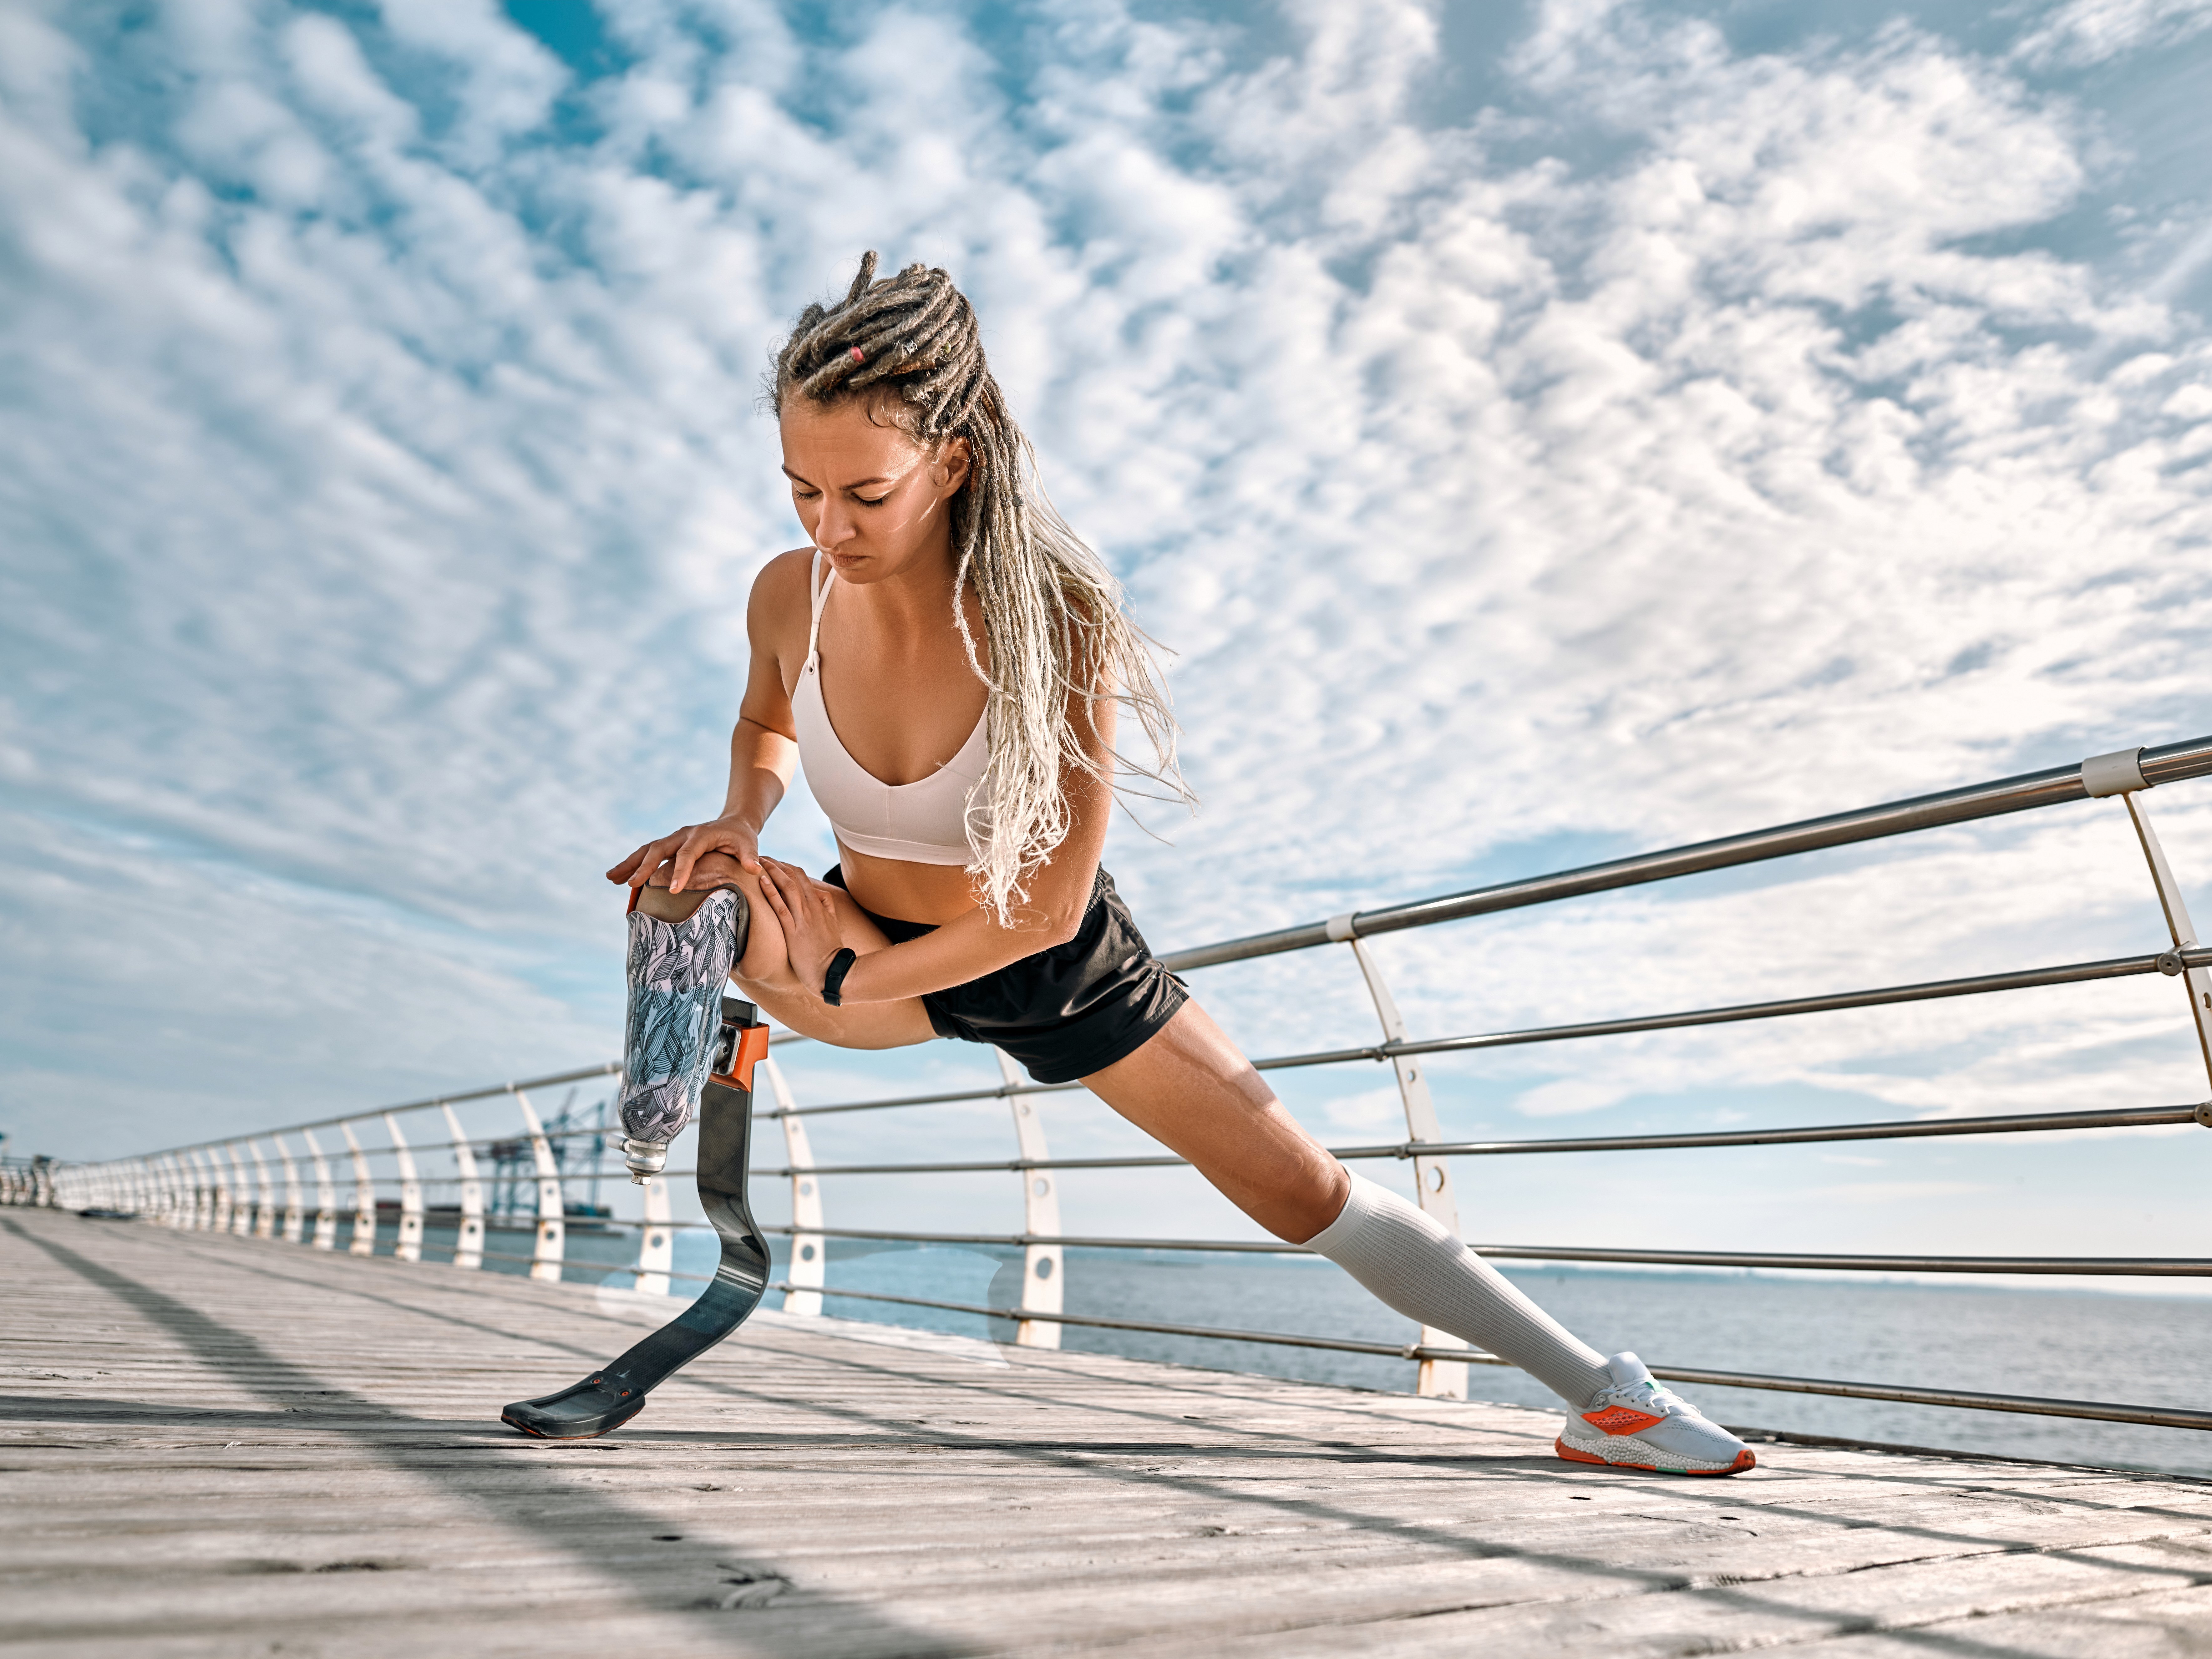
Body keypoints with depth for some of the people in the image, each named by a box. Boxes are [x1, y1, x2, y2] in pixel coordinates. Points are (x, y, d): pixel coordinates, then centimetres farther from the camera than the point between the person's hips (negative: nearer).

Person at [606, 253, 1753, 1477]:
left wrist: (845, 984, -22)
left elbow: (1046, 908, -26)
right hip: (878, 954, 2)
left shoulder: (1057, 619, -31)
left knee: (1308, 1195, 2)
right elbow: (769, 723, 7)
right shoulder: (790, 597, -20)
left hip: (1053, 969, -2)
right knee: (684, 895, -33)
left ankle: (1599, 1395, 17)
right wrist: (741, 816, -15)